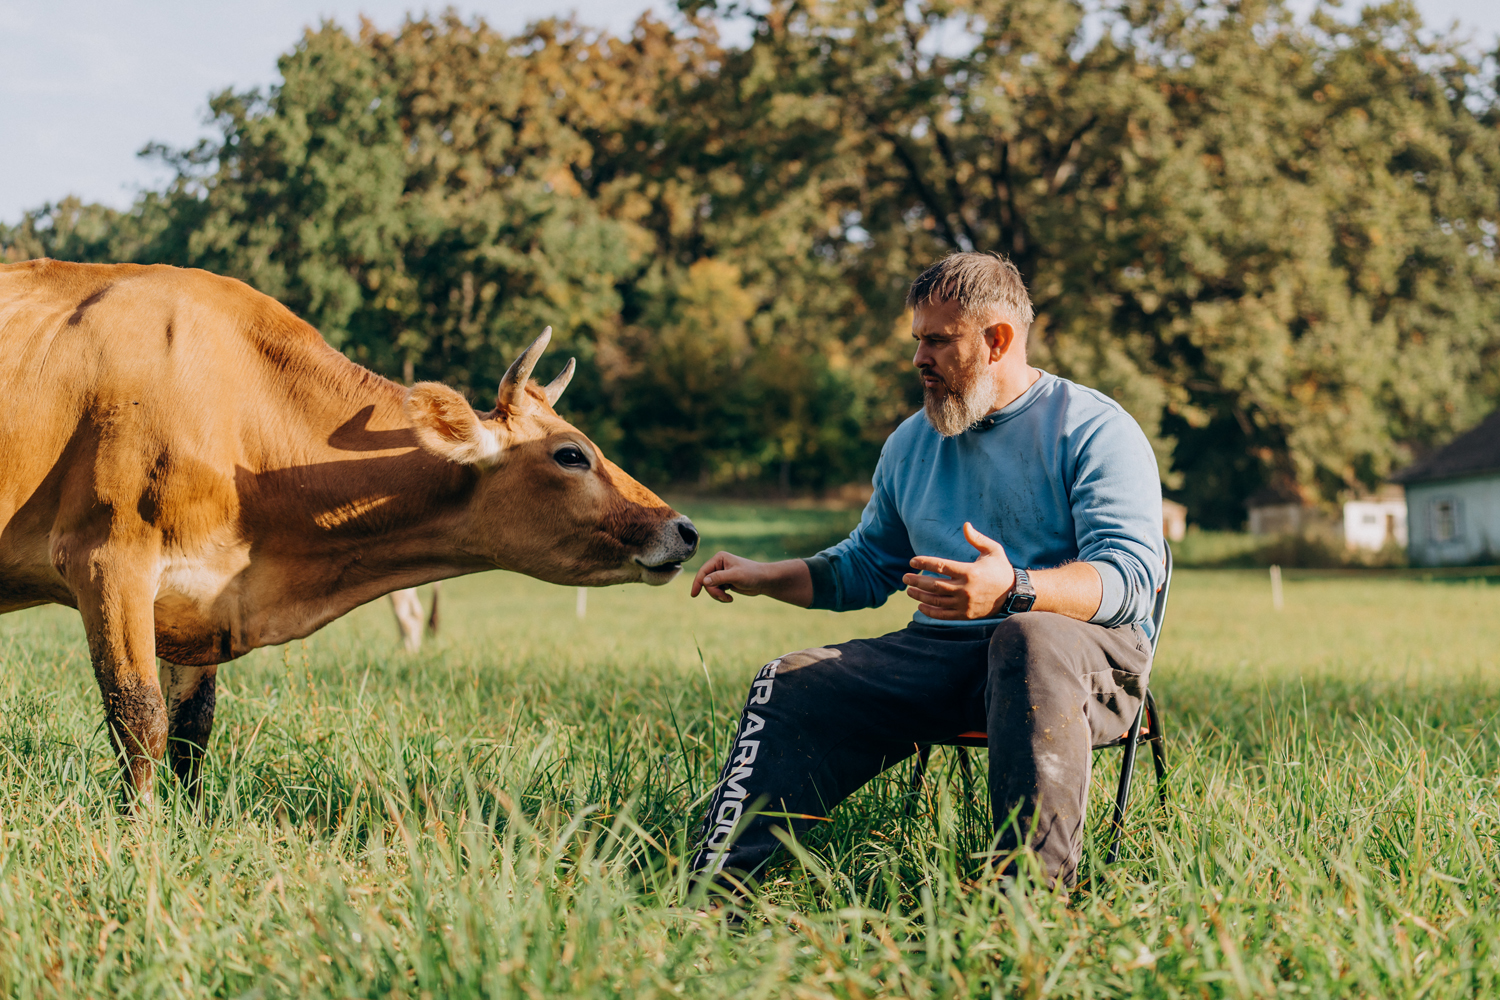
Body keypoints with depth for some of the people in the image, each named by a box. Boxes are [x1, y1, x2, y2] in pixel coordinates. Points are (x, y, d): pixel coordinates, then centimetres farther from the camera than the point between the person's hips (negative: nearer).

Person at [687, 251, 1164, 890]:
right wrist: (763, 578, 17)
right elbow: (865, 566, 32)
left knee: (1030, 640, -41)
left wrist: (1016, 590, -35)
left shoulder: (1096, 430, -2)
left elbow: (1131, 578, -16)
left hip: (1086, 652, -6)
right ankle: (712, 896, -21)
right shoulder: (911, 443, 20)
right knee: (790, 686, -14)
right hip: (942, 649, 6)